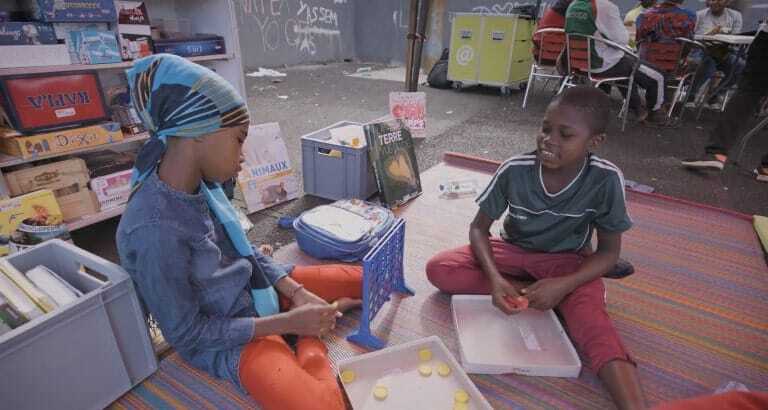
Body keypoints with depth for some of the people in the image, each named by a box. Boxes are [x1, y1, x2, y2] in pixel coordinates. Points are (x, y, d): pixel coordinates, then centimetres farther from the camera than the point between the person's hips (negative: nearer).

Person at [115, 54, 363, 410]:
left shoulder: (203, 184, -8)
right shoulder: (154, 230, -31)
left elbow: (244, 251, 4)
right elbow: (187, 334, -21)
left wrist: (297, 293, -8)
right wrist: (288, 321, -22)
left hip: (256, 287, 7)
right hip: (222, 337, -6)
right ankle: (310, 335, -3)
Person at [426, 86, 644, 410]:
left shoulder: (606, 179, -21)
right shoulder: (514, 170, -21)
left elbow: (609, 252, -10)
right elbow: (479, 227, -10)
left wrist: (562, 286, -28)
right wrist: (495, 277, -28)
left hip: (568, 262, -2)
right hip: (513, 253, 2)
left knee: (592, 324, -33)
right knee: (438, 270, -20)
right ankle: (530, 289, -16)